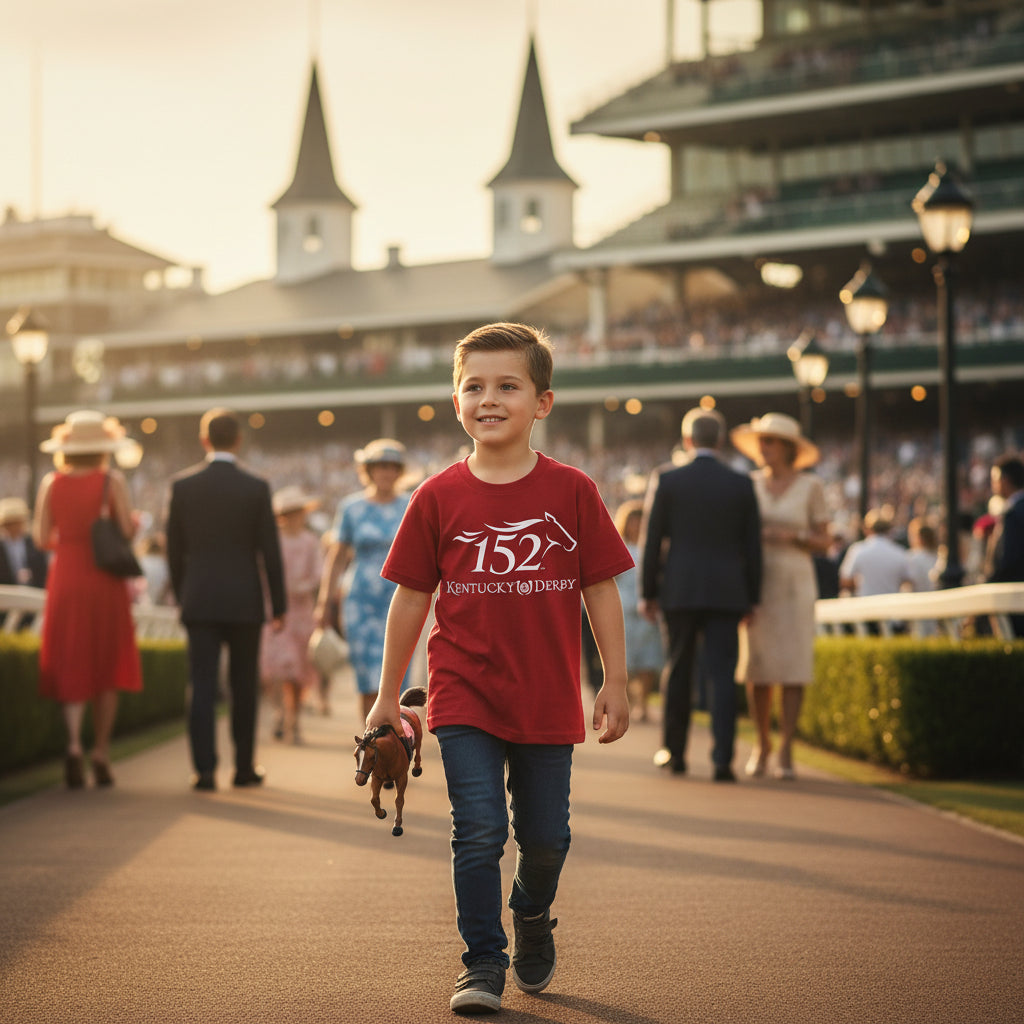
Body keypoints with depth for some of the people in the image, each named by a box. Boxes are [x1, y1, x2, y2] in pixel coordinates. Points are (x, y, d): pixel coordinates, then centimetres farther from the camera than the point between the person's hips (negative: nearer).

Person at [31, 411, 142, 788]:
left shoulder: (51, 484, 0)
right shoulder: (112, 480, -6)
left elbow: (42, 539, 1)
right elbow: (128, 531, -10)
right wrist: (134, 521, 12)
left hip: (65, 581, 2)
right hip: (105, 583, -2)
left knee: (72, 668, 6)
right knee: (106, 669, 10)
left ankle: (73, 743, -16)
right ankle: (101, 752, 7)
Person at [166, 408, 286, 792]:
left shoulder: (182, 485, -1)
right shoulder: (256, 488, -5)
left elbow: (174, 548, 5)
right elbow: (270, 551, -4)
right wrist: (279, 605, 4)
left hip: (199, 601, 1)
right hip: (244, 601, -1)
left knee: (202, 686, -1)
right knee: (244, 687, 11)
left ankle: (205, 769, -11)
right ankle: (244, 767, 16)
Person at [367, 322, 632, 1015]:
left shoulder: (572, 492, -3)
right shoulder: (439, 498, -2)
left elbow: (601, 591, 2)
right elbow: (411, 598, 4)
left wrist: (615, 684, 0)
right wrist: (388, 697, 8)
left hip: (547, 698, 1)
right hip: (463, 697, -1)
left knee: (546, 836, 11)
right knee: (479, 832, -6)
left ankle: (533, 918, 40)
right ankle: (483, 963, 7)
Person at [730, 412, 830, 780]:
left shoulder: (810, 486, -1)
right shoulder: (751, 485, 7)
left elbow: (824, 543, 1)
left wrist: (792, 537, -17)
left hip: (795, 585, -2)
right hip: (757, 584, 2)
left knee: (793, 669, -7)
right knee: (757, 668, 1)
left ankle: (786, 752, -3)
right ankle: (762, 744, 15)